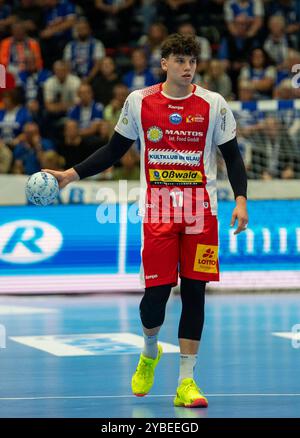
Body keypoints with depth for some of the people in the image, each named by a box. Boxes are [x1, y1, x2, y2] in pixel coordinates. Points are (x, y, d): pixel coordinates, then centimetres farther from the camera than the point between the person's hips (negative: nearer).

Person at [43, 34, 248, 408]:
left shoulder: (214, 105, 2)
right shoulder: (139, 102, 3)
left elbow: (232, 156, 6)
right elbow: (114, 150, 11)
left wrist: (241, 199, -7)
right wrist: (71, 174, 4)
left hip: (201, 211, 1)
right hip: (157, 210, 0)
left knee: (194, 292, -1)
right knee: (156, 292, -6)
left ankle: (186, 381, 6)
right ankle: (150, 353, 27)